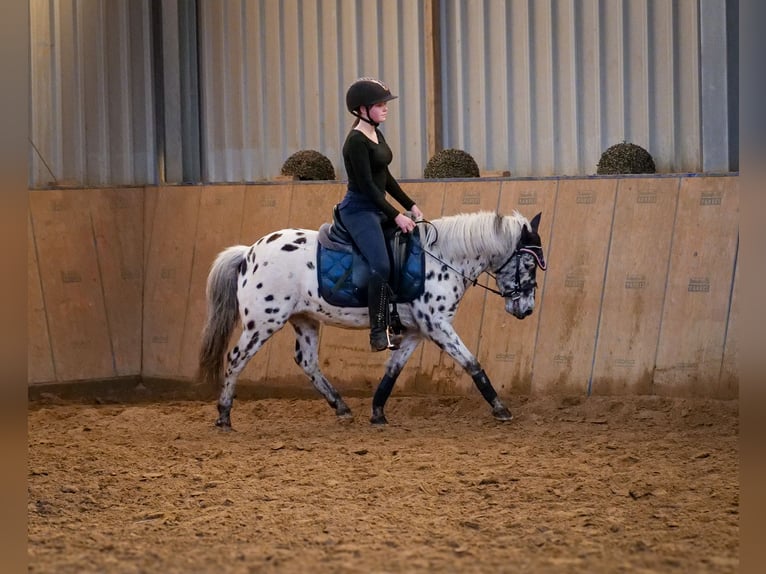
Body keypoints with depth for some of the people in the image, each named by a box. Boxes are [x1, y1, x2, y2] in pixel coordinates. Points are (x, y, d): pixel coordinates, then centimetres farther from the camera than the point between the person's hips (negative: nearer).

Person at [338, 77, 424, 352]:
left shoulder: (376, 135, 11)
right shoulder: (356, 141, -16)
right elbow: (367, 185, -20)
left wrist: (410, 206, 13)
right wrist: (395, 216, -20)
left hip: (378, 208, 10)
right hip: (359, 209, -10)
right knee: (381, 266, -24)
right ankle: (378, 334, -19)